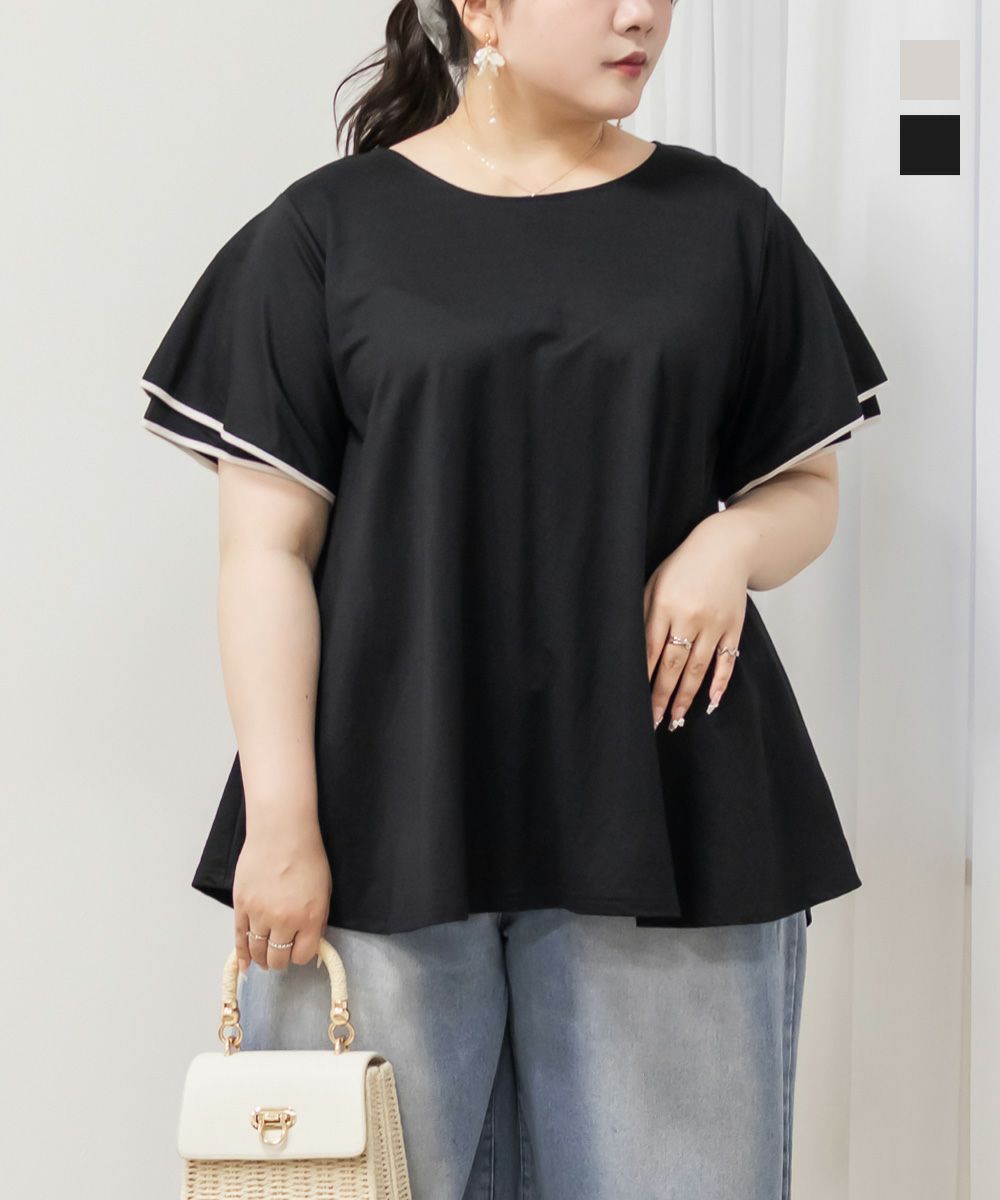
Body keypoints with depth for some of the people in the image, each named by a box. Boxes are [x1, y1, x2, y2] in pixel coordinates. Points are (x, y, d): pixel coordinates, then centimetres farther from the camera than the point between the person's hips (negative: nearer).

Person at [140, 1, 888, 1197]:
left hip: (661, 811, 2)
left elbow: (808, 489, 14)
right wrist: (279, 819, -8)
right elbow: (267, 545, -1)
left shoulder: (724, 222, 8)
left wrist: (734, 539, -9)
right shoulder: (327, 231, 2)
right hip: (385, 816, -1)